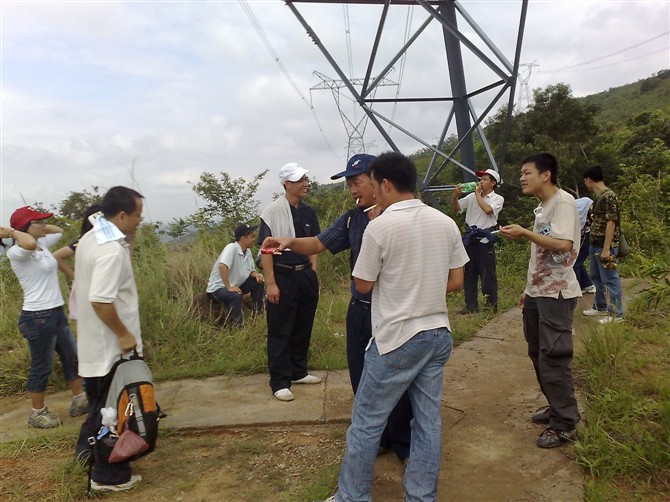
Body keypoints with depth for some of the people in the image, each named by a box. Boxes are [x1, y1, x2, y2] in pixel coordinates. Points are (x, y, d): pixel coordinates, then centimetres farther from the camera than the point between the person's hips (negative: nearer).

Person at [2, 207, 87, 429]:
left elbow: (59, 230, 26)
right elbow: (29, 243, -39)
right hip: (37, 318, -9)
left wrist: (40, 227, 12)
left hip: (57, 313, 9)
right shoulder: (17, 253, -16)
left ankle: (79, 401, 33)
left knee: (72, 358, 17)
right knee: (42, 367, 6)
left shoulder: (42, 244, 8)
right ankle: (37, 414, 25)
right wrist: (12, 232, -20)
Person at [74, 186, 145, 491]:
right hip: (110, 345, -10)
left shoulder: (91, 238, 7)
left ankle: (86, 452, 42)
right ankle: (109, 476, 18)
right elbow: (100, 300, -31)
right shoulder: (111, 249, -25)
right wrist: (123, 334, -23)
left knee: (100, 405, 25)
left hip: (94, 341, 10)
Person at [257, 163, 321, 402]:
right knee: (280, 331, 3)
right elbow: (266, 249, -13)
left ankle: (299, 372, 32)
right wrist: (271, 284, -16)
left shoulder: (308, 212, 7)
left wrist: (313, 273, 9)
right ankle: (280, 382, 13)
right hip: (283, 277, -6)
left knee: (303, 328, 16)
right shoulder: (273, 212, -11)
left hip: (306, 275, 6)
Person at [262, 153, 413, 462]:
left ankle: (404, 444, 31)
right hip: (360, 310, 6)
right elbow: (318, 244, 2)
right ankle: (376, 439, 37)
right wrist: (290, 242, -15)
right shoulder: (351, 220, 6)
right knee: (362, 379, 16)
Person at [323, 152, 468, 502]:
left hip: (396, 338, -6)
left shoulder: (380, 226, -15)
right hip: (438, 333, 6)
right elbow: (456, 282, 7)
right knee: (428, 420, 14)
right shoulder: (446, 223, 2)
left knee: (366, 422, 8)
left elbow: (363, 285, -6)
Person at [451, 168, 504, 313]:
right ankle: (471, 305, 19)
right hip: (470, 238, 5)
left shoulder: (497, 198, -2)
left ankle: (492, 305, 14)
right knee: (469, 273, 9)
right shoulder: (472, 196, 9)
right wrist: (455, 196, -12)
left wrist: (478, 194, -10)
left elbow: (487, 209, -21)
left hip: (485, 239, -5)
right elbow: (456, 208, 7)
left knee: (487, 273, 1)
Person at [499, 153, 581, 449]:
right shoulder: (542, 208, 16)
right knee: (538, 355, 15)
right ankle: (557, 408, 29)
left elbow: (563, 245, -25)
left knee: (553, 359, -5)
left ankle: (565, 424, 7)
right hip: (538, 292, 10)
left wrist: (524, 233, -24)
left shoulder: (563, 202, -12)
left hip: (556, 294, -9)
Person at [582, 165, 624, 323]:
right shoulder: (598, 197, 11)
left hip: (605, 246, -10)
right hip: (595, 245, 10)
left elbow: (611, 223, -21)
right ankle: (600, 307, 31)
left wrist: (606, 249, -22)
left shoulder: (609, 197, -17)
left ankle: (616, 314, 8)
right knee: (596, 278, 18)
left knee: (610, 280, -1)